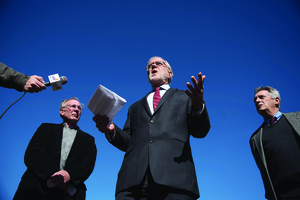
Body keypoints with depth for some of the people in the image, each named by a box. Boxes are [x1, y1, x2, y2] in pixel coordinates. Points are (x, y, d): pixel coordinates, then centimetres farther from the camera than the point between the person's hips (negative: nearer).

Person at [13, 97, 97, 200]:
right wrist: (51, 174, -14)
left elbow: (89, 164, 4)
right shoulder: (47, 128, 18)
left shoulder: (88, 139, 20)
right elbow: (31, 153, 3)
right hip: (36, 188, -1)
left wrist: (70, 175, -17)